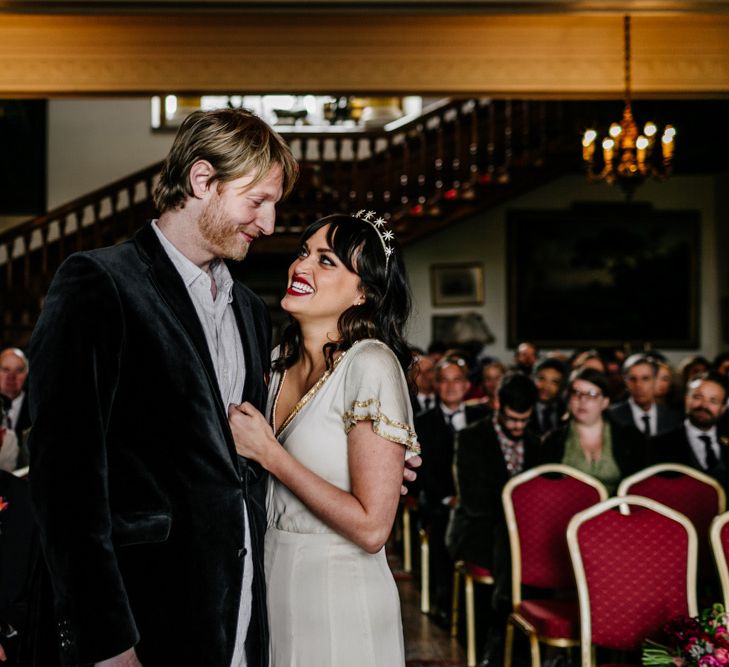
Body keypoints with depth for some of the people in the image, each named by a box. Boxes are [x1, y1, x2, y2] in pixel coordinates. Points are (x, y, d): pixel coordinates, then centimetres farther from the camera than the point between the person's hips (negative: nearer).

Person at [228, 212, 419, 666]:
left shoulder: (370, 365, -18)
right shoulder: (281, 359, 4)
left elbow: (371, 529, -22)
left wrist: (268, 453, -18)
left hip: (338, 599, -7)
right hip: (274, 582, 7)